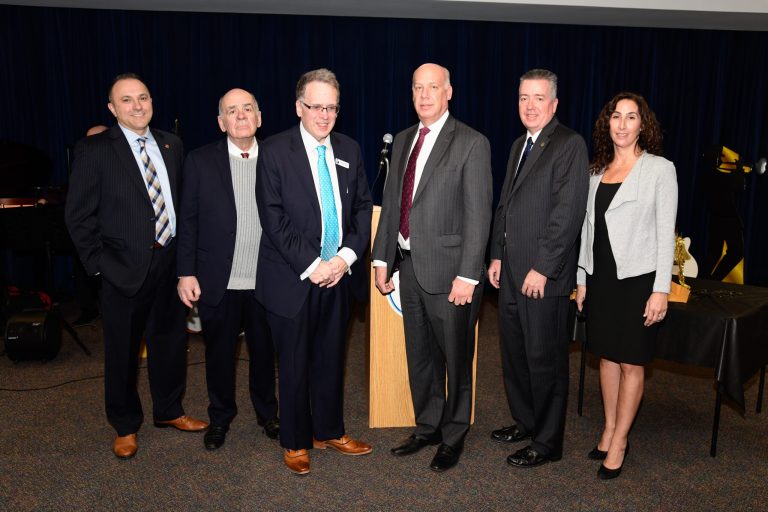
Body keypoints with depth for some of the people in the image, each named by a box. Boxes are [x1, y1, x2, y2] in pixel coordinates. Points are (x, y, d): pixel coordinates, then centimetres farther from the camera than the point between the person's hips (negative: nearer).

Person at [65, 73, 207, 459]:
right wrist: (98, 263, -10)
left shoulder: (171, 145, 7)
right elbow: (79, 215, -6)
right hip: (125, 268, -4)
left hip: (170, 263, 4)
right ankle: (125, 427, 28)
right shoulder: (94, 150, -6)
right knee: (123, 350, 9)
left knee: (171, 341, 15)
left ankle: (168, 411, 36)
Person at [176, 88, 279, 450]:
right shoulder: (200, 162, 0)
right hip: (218, 282, 0)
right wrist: (186, 273, -4)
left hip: (267, 281, 1)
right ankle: (220, 417, 34)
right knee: (219, 353, 13)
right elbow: (188, 220, 0)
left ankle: (267, 412, 36)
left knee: (264, 351, 14)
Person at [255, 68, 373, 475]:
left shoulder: (348, 150, 8)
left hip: (335, 274, 4)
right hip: (292, 279, -4)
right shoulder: (275, 151, -7)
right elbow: (274, 218, -12)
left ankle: (329, 431, 32)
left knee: (331, 359, 14)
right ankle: (295, 442, 25)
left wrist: (347, 256, -6)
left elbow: (362, 207, 8)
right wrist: (311, 265, -16)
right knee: (294, 363, 8)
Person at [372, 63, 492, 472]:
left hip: (447, 269, -6)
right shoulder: (403, 141, 12)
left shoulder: (471, 144, -8)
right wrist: (382, 257, 9)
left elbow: (478, 214, -13)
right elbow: (391, 202, 13)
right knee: (419, 355, 17)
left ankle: (453, 436, 27)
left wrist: (467, 276, -17)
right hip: (408, 265, 6)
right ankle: (427, 428, 35)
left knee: (455, 358, 8)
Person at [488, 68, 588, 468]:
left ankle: (546, 443, 15)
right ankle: (525, 422, 33)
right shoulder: (519, 146, 16)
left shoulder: (569, 145, -10)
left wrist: (542, 268, -19)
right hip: (510, 271, 8)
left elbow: (568, 212, -17)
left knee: (545, 359, 2)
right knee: (514, 353, 16)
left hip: (544, 276, -8)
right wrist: (497, 255, 13)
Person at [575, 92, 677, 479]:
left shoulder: (659, 169, -6)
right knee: (607, 356, 13)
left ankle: (619, 443, 15)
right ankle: (609, 431, 26)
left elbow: (665, 232, -8)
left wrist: (660, 290, -13)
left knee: (631, 363, 4)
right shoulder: (597, 171, 9)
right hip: (601, 277, 5)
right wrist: (582, 279, 11)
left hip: (638, 278, -5)